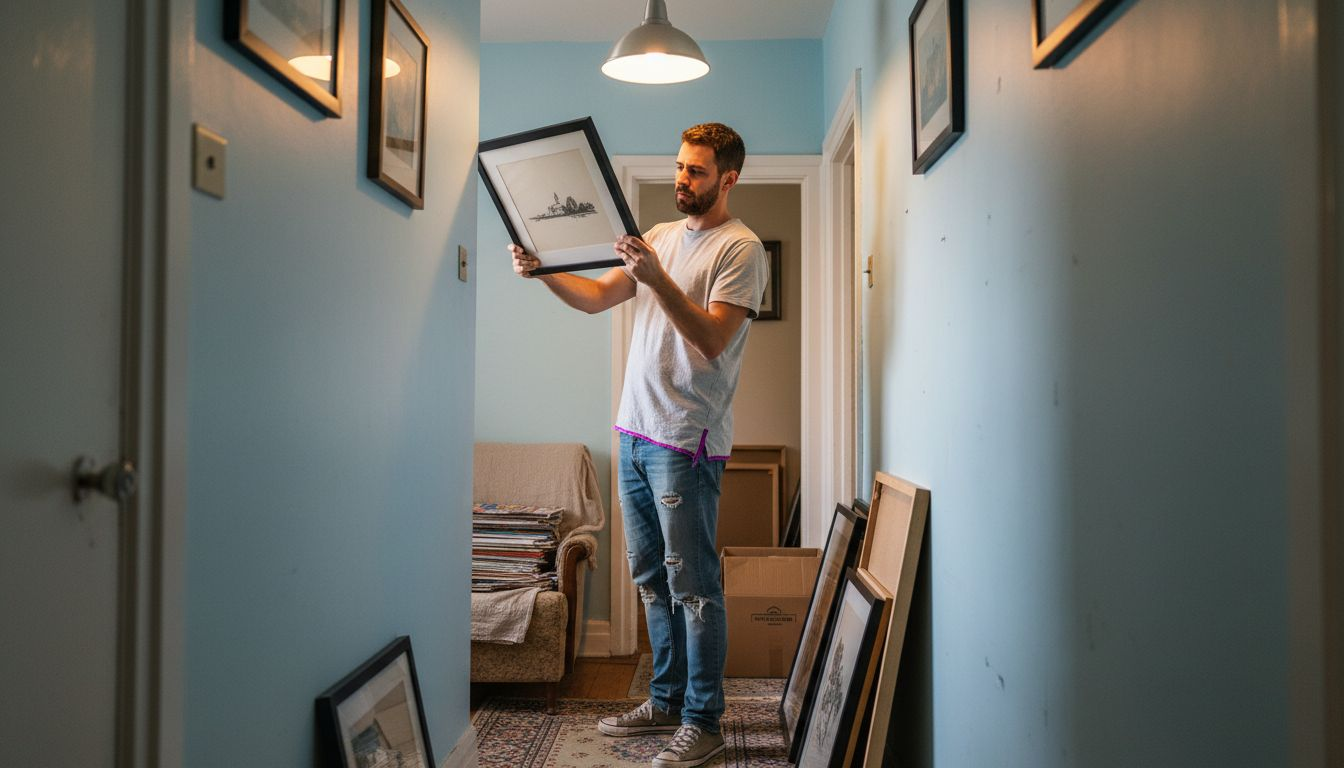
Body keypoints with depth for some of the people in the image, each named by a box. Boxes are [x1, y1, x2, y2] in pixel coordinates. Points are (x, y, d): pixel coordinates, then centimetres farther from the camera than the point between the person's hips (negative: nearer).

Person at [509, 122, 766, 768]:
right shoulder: (660, 235, 16)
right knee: (650, 577, 15)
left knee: (692, 586, -1)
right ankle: (666, 702, 30)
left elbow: (712, 339, -20)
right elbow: (597, 296, 12)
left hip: (687, 441, -8)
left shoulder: (741, 248, -8)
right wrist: (542, 271, -4)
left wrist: (657, 278, -29)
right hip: (635, 430, 8)